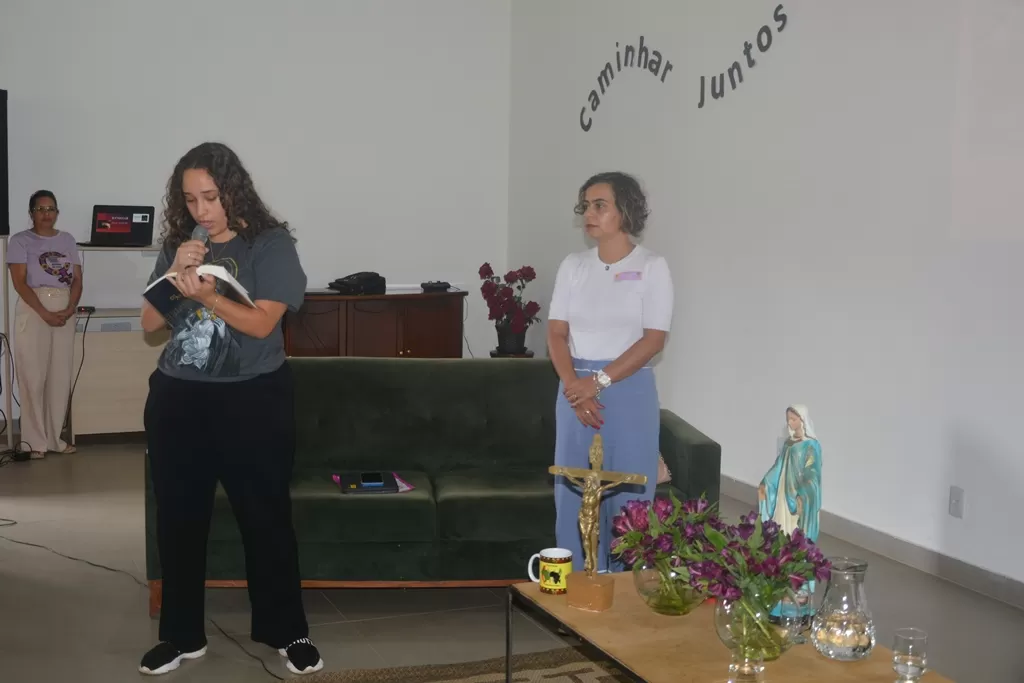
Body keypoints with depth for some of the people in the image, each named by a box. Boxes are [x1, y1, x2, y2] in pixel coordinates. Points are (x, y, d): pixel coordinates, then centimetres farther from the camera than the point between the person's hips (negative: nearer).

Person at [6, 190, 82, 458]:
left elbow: (77, 280, 8)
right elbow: (19, 282, -7)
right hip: (33, 310, -3)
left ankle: (55, 437, 11)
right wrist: (45, 313, -15)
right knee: (33, 375, -4)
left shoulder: (67, 240, 13)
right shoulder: (21, 241, 2)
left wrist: (69, 310, -9)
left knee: (61, 376, 3)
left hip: (64, 311, 3)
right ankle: (35, 441, 1)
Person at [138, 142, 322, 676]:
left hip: (252, 400, -4)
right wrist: (175, 274, -10)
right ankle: (182, 635, 24)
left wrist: (206, 295, -28)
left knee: (265, 518, 2)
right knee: (178, 520, 9)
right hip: (177, 400, 4)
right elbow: (150, 325, 5)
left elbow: (262, 322, -14)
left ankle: (286, 631, 17)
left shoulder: (270, 243, -6)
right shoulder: (177, 246, 7)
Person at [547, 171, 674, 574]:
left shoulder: (652, 266, -4)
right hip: (576, 391, 4)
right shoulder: (573, 266, 7)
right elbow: (556, 333, 4)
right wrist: (573, 385, -13)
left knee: (627, 498, 0)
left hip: (629, 393, -4)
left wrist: (599, 381, -16)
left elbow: (653, 340, -10)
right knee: (573, 495, 6)